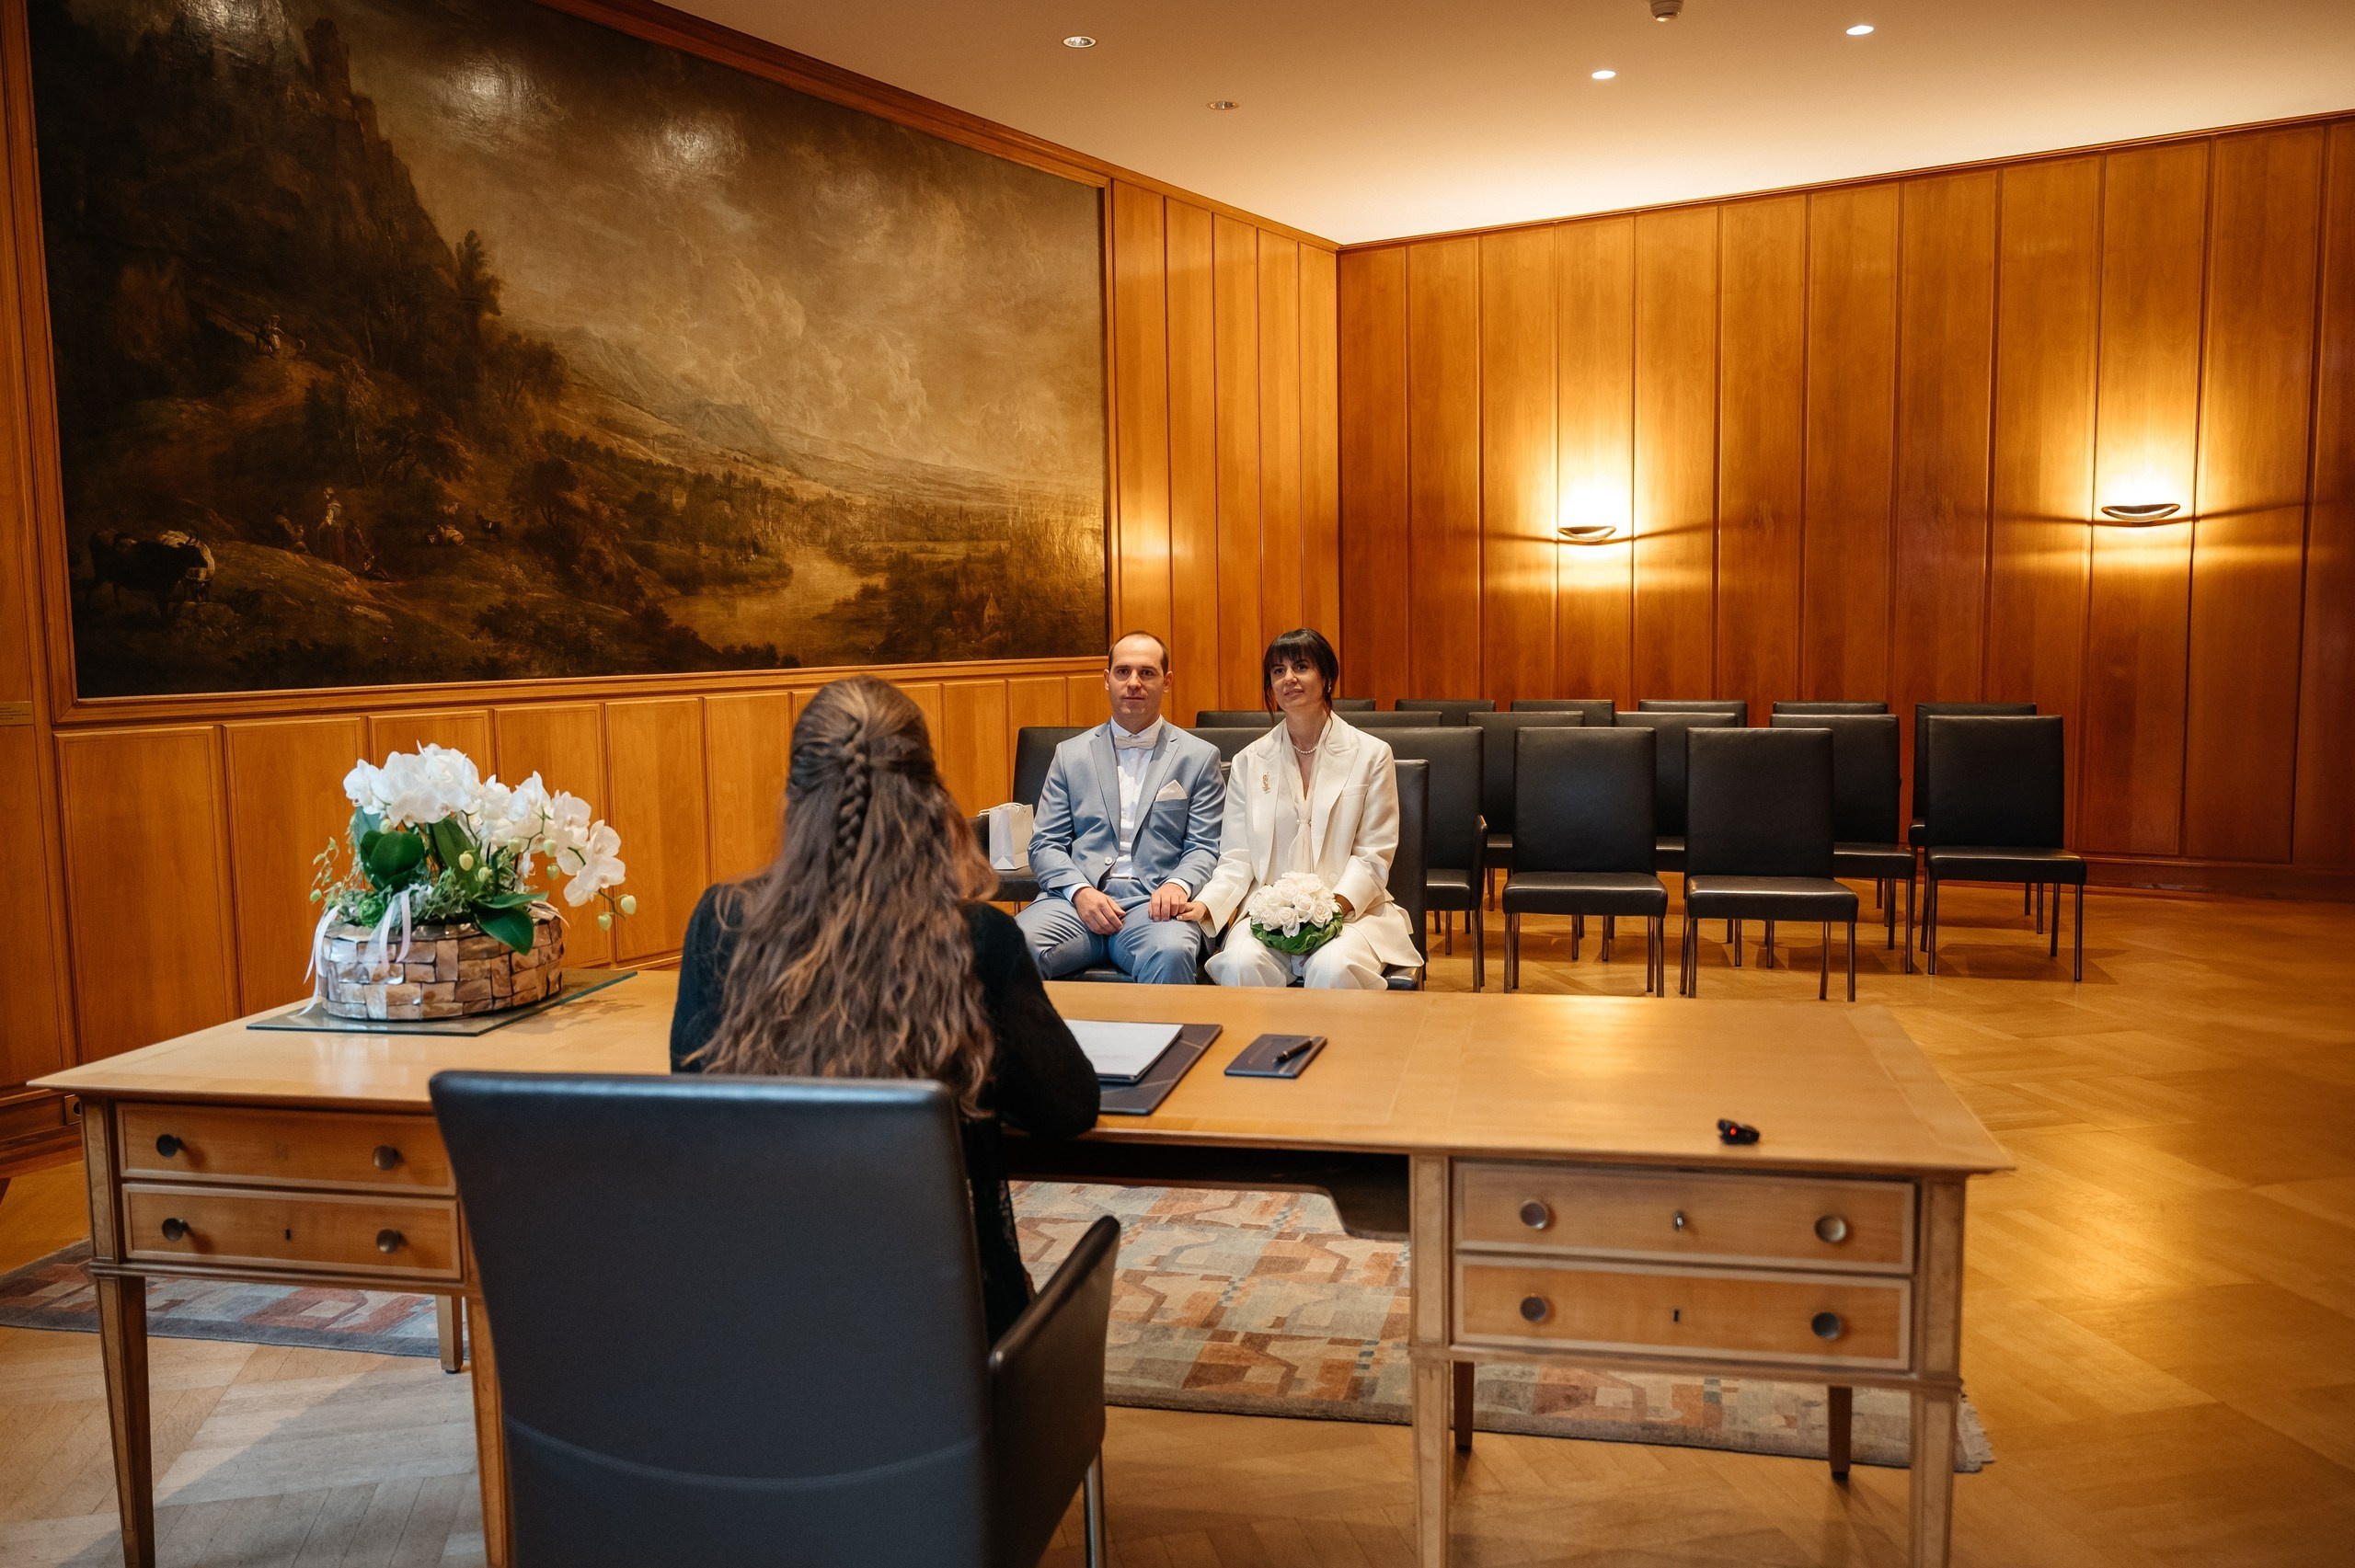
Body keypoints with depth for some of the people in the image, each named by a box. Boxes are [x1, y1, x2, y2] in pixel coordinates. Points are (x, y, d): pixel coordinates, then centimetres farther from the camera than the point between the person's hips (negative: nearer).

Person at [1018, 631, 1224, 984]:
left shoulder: (1199, 756, 13)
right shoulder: (1070, 754, 17)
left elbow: (1204, 848, 7)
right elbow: (1045, 845, 11)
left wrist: (1178, 885, -16)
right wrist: (1080, 892, -9)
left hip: (1153, 902, -1)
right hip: (1076, 899, 2)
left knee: (1171, 953, -37)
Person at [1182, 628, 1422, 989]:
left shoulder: (1371, 755, 5)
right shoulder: (1249, 762, 11)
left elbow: (1373, 856, 1)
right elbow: (1237, 858, 8)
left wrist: (1337, 903, -17)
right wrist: (1206, 903, -12)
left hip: (1350, 909, -1)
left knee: (1333, 968, -34)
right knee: (1242, 963, -31)